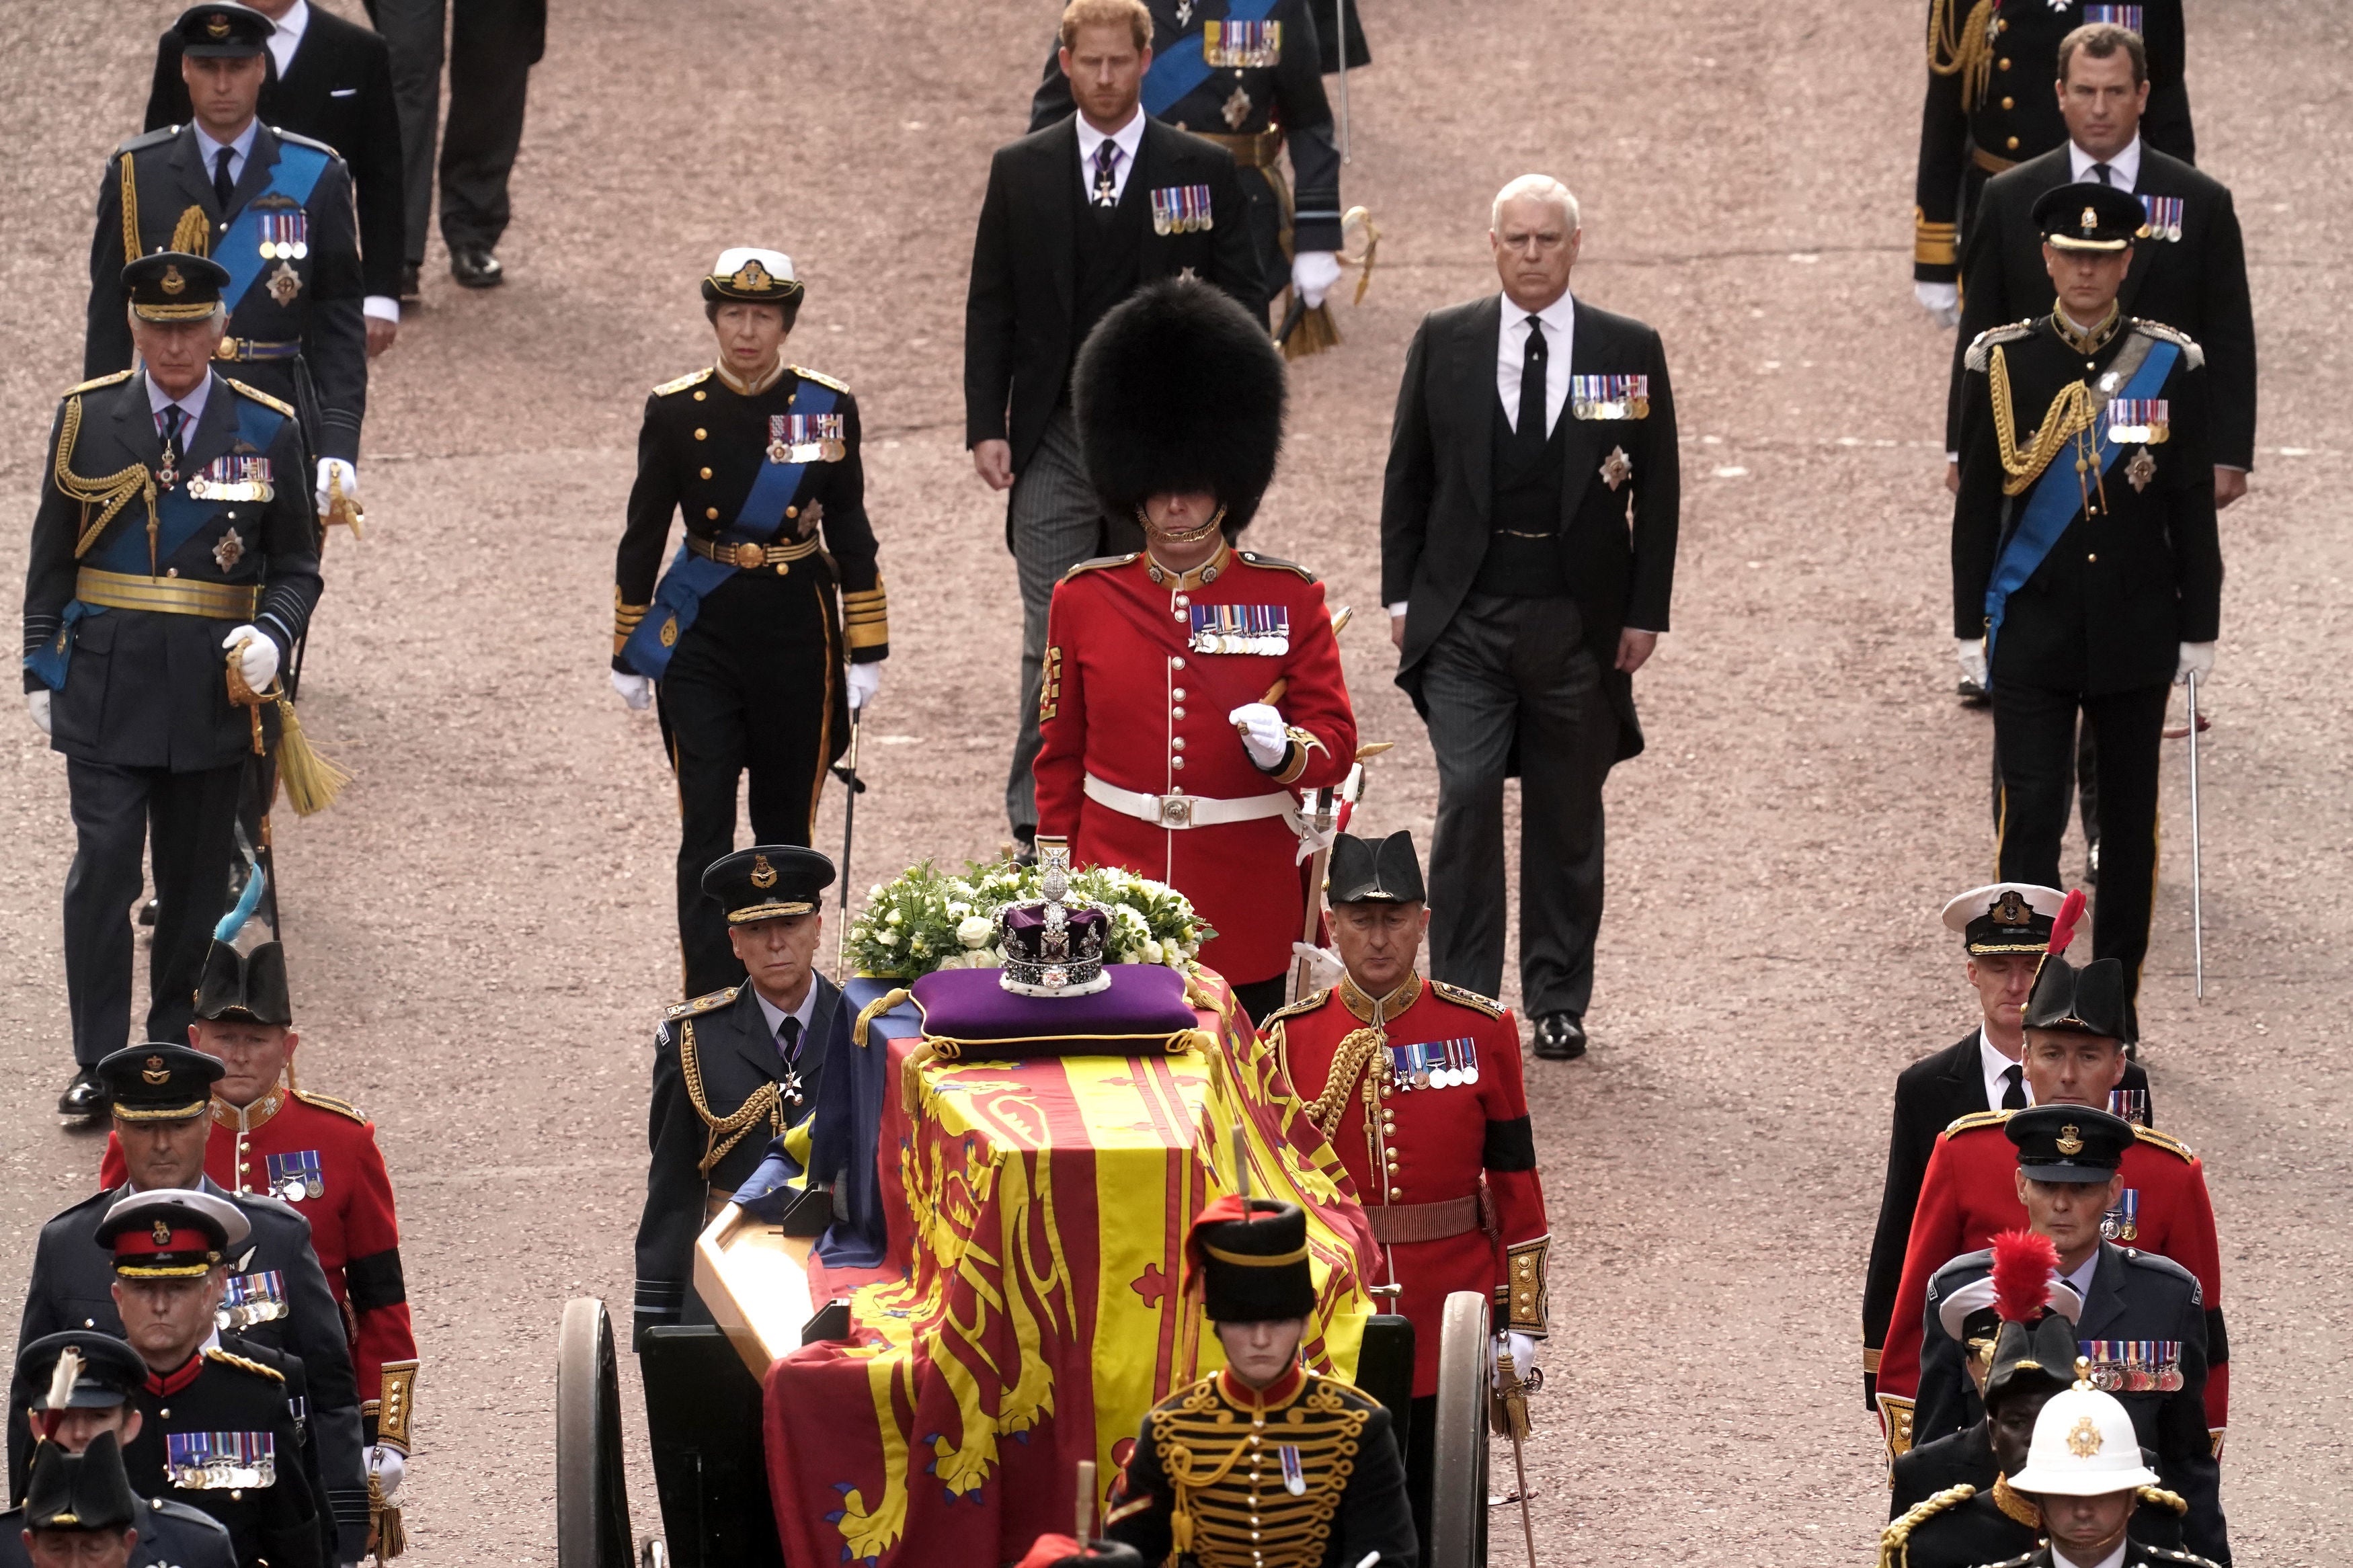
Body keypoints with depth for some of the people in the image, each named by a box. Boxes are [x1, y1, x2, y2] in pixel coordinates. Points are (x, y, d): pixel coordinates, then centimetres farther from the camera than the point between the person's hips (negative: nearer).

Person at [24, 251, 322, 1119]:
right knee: (103, 867, -9)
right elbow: (51, 557, 9)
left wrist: (272, 635, -11)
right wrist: (42, 670, 4)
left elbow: (296, 567, 8)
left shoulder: (267, 429, 2)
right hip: (105, 685, -1)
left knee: (196, 882, 8)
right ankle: (97, 1064, -5)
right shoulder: (88, 418, 3)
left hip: (213, 689, 1)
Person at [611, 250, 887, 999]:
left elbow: (851, 536, 4)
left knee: (787, 821, 11)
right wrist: (629, 655, 5)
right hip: (702, 635, -1)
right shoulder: (676, 412, -4)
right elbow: (643, 536, 2)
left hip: (797, 630, 1)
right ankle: (712, 1001, -8)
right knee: (706, 825, -7)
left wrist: (866, 654, 3)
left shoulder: (828, 407, -1)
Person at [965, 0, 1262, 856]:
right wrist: (987, 425, -2)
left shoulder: (1204, 170, 3)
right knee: (1053, 642, -5)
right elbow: (990, 305, 7)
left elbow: (1245, 300, 4)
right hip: (1053, 441, 0)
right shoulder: (1021, 171, 6)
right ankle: (1039, 832, -4)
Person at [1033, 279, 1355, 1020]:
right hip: (1115, 899, 1)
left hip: (1250, 920, -1)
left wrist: (1285, 753, -24)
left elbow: (1336, 739, -1)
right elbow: (1060, 755, 10)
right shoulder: (1085, 599, 4)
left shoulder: (1290, 599, 1)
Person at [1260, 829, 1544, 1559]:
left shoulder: (1482, 1031, -1)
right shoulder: (1290, 1038, -2)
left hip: (1449, 1320, 0)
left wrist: (1521, 1319, 2)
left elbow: (1515, 1180, 3)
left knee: (1440, 1528, 6)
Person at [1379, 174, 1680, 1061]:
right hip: (1466, 614, 0)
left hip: (1579, 620, 0)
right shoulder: (1444, 344, 4)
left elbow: (1657, 492, 4)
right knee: (1468, 796, -11)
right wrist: (1402, 595, 3)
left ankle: (1558, 1003, 18)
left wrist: (1646, 613, 0)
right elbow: (1408, 478, 9)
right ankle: (1461, 997, -3)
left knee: (1568, 814, 8)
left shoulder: (1628, 353, 1)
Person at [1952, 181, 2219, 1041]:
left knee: (2130, 817, 8)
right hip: (2034, 633, -1)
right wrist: (1971, 626, 0)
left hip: (2135, 633, 1)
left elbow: (2193, 507, 3)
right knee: (2032, 815, -7)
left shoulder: (2169, 365, 0)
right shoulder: (2002, 363, -2)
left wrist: (2199, 628, 1)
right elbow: (1977, 501, 2)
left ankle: (2117, 999, 19)